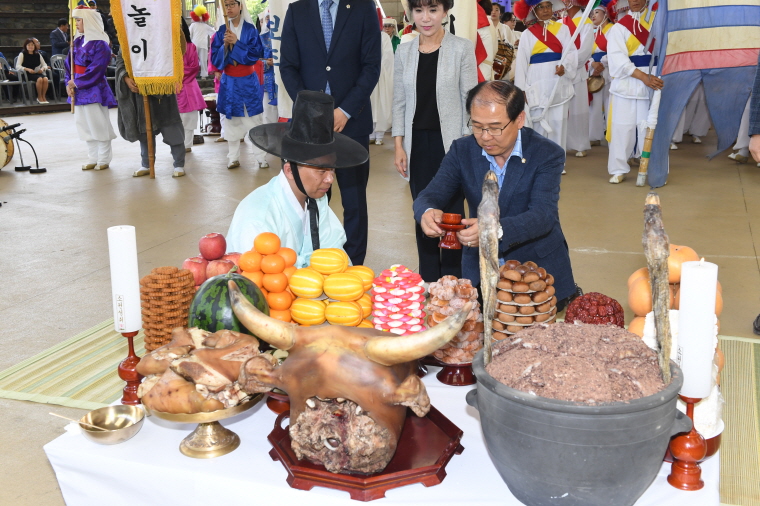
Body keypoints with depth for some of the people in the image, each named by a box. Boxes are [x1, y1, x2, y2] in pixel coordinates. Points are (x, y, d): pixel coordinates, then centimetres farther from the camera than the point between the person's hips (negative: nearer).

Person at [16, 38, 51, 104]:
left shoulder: (38, 54, 15)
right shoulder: (22, 54, 3)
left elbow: (45, 65, 15)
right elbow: (18, 67, -6)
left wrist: (42, 68, -9)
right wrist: (27, 69, -22)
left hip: (38, 73, 4)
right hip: (28, 74, -4)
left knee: (45, 79, -30)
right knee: (39, 79, -34)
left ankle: (43, 96, -17)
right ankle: (39, 97, -19)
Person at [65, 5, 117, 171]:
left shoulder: (100, 44, -11)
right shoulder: (77, 42, 11)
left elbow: (95, 70, -17)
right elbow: (68, 64, 11)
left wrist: (76, 83, -14)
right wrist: (69, 84, -2)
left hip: (94, 91, -7)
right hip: (78, 90, 8)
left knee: (99, 125, -1)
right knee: (86, 125, 11)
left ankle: (104, 160, 9)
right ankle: (92, 159, 19)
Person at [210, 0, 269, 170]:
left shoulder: (250, 29, -1)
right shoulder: (221, 31, 5)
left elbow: (256, 53, -11)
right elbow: (215, 58, 1)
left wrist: (236, 43, -20)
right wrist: (224, 45, -17)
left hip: (248, 81, -2)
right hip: (229, 82, 2)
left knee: (254, 119, -3)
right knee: (231, 119, 3)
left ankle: (261, 157, 1)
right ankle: (233, 158, 9)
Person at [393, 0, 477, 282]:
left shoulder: (462, 48, -4)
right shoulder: (404, 52, 6)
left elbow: (470, 100, -5)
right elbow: (399, 102, 9)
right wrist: (399, 146, 2)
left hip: (451, 142, -3)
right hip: (417, 144, 3)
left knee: (451, 212, 3)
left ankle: (452, 278, 17)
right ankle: (428, 279, 20)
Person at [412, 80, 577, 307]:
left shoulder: (547, 154, -10)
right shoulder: (462, 150, 0)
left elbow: (543, 215, -22)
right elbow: (429, 195, -6)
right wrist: (428, 211, -33)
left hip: (537, 270, -1)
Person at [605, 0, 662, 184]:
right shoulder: (619, 27, 5)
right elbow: (617, 59, -7)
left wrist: (656, 76, -14)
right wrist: (643, 77, -17)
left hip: (654, 82, 1)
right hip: (626, 84, 0)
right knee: (622, 126, 0)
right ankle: (618, 169, 10)